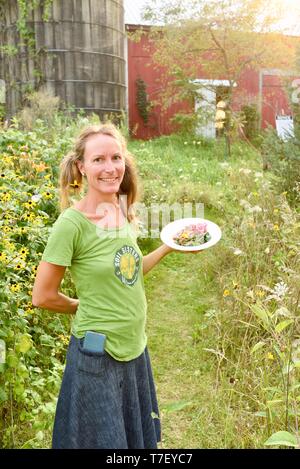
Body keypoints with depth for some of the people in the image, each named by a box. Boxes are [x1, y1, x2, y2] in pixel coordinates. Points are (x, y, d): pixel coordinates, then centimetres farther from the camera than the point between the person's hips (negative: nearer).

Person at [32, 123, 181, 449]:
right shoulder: (72, 222, -20)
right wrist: (85, 308, 0)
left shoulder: (123, 212, 0)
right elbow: (42, 296, -13)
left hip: (135, 348, 7)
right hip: (97, 354, -6)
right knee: (104, 439, 14)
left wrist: (169, 246, 5)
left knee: (139, 437, 25)